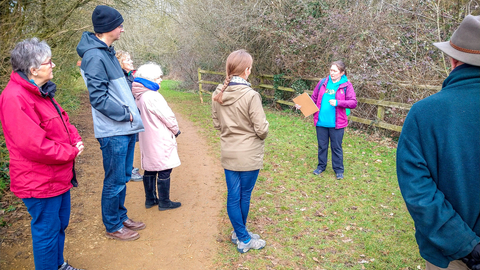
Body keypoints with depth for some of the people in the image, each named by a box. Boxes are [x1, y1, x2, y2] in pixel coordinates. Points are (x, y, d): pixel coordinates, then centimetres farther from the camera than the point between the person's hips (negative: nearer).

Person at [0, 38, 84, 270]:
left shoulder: (41, 91, 8)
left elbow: (62, 120, 17)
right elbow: (34, 145, -29)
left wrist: (75, 140, -3)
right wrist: (71, 153, -17)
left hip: (58, 176, 10)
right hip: (39, 181, -10)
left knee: (60, 224, 24)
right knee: (47, 231, 6)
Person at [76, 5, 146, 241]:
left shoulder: (107, 52, 13)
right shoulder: (94, 56, -17)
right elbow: (98, 98, -21)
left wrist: (126, 71, 4)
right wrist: (125, 114, -14)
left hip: (126, 128, 9)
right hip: (113, 132, -9)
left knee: (123, 177, 19)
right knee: (115, 181, 4)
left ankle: (121, 216, 35)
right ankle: (112, 227, 21)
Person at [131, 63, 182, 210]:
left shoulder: (139, 96, 5)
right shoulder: (153, 96, -22)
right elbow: (168, 117, -16)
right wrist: (176, 130, 2)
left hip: (147, 140, 9)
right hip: (160, 140, -9)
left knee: (149, 169, 16)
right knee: (164, 170, 2)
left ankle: (150, 199, 28)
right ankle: (164, 202, 12)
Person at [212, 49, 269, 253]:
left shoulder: (218, 94, -2)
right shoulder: (250, 95, -21)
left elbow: (216, 124, 6)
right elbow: (261, 129, -18)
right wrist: (261, 135, 3)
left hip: (228, 154, 5)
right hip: (249, 156, -5)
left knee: (233, 196, 13)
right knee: (244, 196, 11)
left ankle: (240, 233, 27)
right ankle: (244, 239, 29)